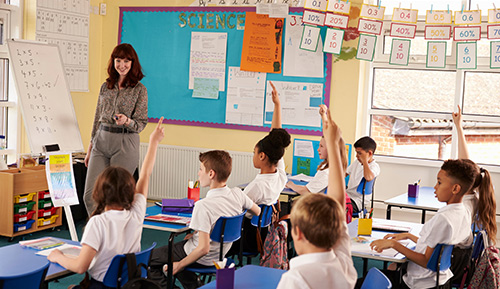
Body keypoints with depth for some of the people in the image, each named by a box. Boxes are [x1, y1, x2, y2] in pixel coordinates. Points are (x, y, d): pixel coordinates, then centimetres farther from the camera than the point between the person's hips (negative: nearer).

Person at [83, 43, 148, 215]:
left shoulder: (139, 90, -1)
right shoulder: (106, 87, 13)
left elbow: (141, 123, -2)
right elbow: (97, 119, 18)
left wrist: (127, 121, -24)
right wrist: (90, 148, 18)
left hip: (125, 143, -4)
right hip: (101, 141, 5)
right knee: (90, 195, -1)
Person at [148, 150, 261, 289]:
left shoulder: (203, 206, -31)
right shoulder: (237, 194, -12)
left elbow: (203, 249, -32)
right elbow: (257, 212, 8)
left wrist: (179, 265, -16)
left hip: (203, 260, -7)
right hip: (220, 255, 7)